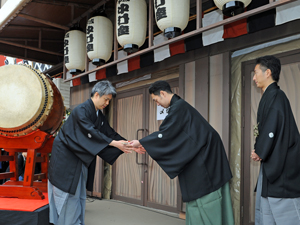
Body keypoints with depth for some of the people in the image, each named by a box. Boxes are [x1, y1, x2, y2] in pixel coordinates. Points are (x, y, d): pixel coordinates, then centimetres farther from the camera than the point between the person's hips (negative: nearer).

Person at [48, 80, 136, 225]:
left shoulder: (99, 115, 6)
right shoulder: (81, 110, -21)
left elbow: (110, 133, 5)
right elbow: (91, 133, -30)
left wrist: (128, 145, -7)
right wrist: (114, 143, -31)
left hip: (81, 157, 9)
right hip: (65, 156, -8)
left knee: (79, 194, 13)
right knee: (67, 193, -1)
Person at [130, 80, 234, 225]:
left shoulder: (179, 106, -16)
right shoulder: (180, 105, 14)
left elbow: (165, 133, -19)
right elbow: (171, 134, 17)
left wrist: (141, 142, -9)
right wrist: (146, 145, 15)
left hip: (203, 157, -10)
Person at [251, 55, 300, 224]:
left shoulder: (275, 96, -15)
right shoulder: (270, 96, 14)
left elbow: (272, 129, -20)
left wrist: (259, 152, -7)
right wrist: (259, 150, 7)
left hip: (281, 164, -10)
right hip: (271, 163, 10)